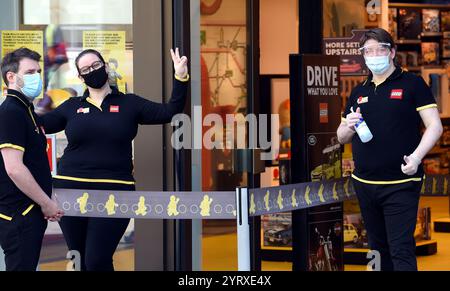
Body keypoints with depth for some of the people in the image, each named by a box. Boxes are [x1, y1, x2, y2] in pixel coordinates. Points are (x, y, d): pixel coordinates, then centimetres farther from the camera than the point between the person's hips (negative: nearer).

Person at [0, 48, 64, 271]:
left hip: (32, 211, 10)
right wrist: (47, 203, -15)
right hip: (18, 214, -10)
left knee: (28, 266, 12)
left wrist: (46, 203, 14)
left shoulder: (27, 111, 17)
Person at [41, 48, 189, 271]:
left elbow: (170, 112, 2)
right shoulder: (72, 107, 11)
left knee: (97, 261, -10)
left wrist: (180, 78, -8)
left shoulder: (129, 104, 7)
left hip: (113, 192, -2)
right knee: (80, 261, 7)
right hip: (71, 189, 2)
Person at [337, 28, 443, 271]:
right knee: (379, 249, 14)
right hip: (364, 184, 6)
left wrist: (416, 156, -23)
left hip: (401, 184, -6)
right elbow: (342, 138, 21)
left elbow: (435, 126, -6)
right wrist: (349, 126, -4)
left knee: (401, 250, -11)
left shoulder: (412, 84, -1)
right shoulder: (359, 92, 15)